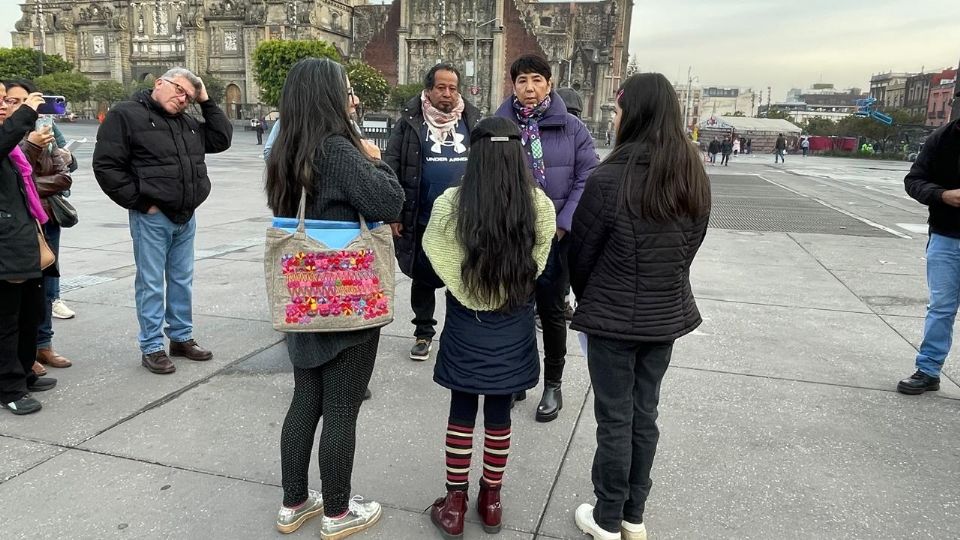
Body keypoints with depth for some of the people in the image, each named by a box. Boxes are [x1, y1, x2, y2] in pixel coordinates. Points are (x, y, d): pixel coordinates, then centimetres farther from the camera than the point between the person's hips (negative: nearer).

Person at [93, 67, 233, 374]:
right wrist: (140, 202, -14)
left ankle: (182, 338, 27)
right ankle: (151, 348, 11)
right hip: (151, 218, -7)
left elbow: (222, 139, 14)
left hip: (186, 217, 7)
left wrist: (207, 103, 8)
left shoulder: (188, 123, 14)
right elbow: (106, 166, -12)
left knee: (182, 281, 14)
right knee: (151, 284, 1)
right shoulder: (126, 115, -7)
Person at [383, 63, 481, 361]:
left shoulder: (473, 121, 5)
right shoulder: (411, 121, -2)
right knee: (423, 277, 12)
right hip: (423, 220, -1)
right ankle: (423, 332, 29)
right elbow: (391, 168, -5)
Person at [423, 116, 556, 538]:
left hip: (465, 326, -1)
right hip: (512, 329, 1)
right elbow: (538, 265, 0)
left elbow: (432, 251, 0)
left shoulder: (450, 205, -16)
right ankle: (491, 500, 30)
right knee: (499, 414, 15)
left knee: (461, 414, 13)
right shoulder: (539, 207, -12)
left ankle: (455, 502, 25)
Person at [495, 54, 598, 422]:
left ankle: (553, 384, 25)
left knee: (551, 311, 8)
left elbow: (587, 179, -5)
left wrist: (562, 225, -12)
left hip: (555, 236, -1)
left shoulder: (571, 128, -3)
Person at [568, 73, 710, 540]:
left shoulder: (610, 178, -19)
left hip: (614, 317, -5)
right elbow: (690, 248, 7)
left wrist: (588, 300, 9)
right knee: (644, 414, 17)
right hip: (668, 315, 6)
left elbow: (580, 252, -9)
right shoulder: (695, 178, 0)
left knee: (615, 420, 8)